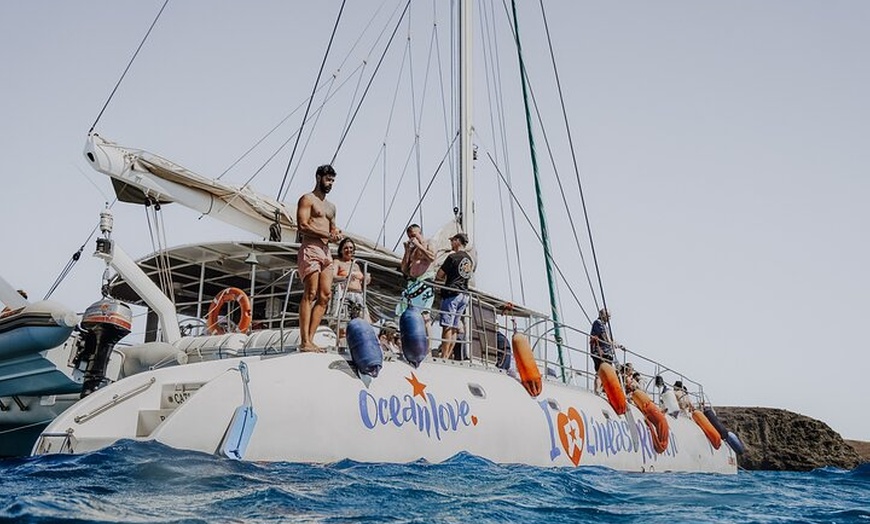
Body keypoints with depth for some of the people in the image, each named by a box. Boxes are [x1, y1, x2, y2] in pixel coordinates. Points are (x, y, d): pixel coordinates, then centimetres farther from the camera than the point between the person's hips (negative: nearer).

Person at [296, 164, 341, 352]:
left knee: (325, 295, -2)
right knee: (310, 294, -14)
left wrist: (336, 234, 4)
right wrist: (328, 234, -14)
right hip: (310, 250, -8)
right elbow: (302, 226, -11)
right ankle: (304, 342, -16)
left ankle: (310, 338, -1)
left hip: (326, 252, 8)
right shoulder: (307, 199, 2)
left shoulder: (331, 206, 26)